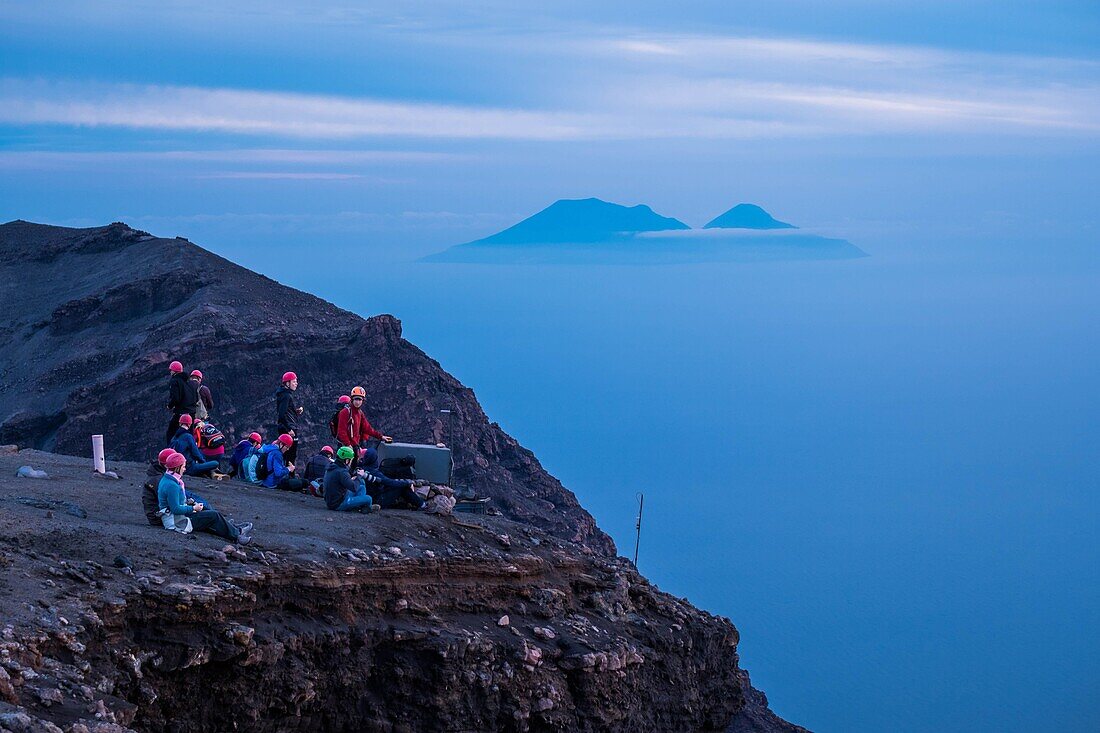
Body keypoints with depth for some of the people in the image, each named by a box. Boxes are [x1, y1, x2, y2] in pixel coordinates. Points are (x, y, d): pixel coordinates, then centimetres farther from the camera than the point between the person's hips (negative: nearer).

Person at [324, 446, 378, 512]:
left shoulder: (331, 467, 6)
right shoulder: (341, 472, -24)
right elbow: (354, 488, -25)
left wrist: (351, 480, 9)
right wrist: (360, 476, -10)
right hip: (338, 505, -10)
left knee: (362, 486, 18)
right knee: (368, 499, -12)